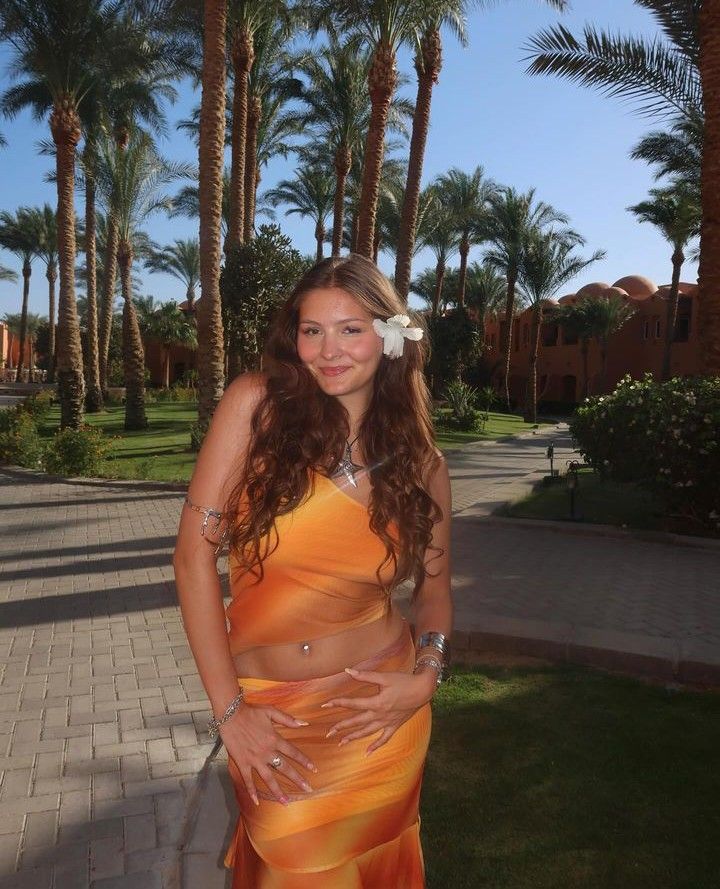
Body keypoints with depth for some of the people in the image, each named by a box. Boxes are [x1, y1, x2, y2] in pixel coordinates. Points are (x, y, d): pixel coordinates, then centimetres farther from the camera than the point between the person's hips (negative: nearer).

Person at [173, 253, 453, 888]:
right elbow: (195, 552, -14)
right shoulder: (256, 404, -13)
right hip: (268, 714, -2)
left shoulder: (420, 461, -4)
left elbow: (434, 581, 8)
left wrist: (427, 674, -8)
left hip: (379, 713, 2)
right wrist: (227, 707, -14)